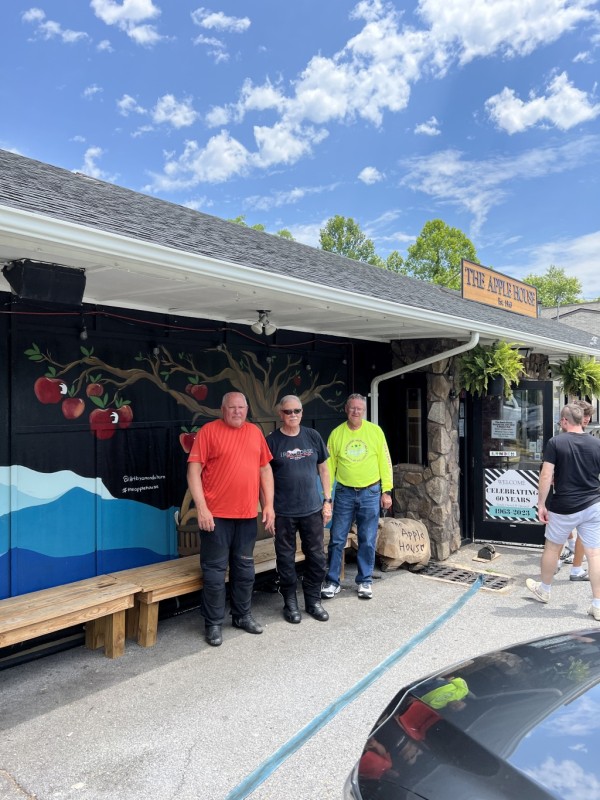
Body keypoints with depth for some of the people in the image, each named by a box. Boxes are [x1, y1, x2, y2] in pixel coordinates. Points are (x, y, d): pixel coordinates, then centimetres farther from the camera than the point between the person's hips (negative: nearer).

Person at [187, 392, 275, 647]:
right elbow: (194, 471, -8)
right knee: (215, 569, 3)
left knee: (245, 566, 15)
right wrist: (202, 508, -15)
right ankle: (213, 623, 16)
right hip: (216, 514, -4)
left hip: (247, 514, 5)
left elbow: (265, 469, 13)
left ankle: (242, 615, 31)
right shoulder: (209, 431, -5)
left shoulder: (255, 432, 10)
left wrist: (269, 505, 7)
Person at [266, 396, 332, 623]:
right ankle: (290, 603, 24)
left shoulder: (313, 436, 4)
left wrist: (327, 501, 6)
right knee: (286, 559, 8)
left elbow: (323, 469, 10)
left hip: (312, 510, 3)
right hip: (283, 513, -2)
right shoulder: (271, 441, -4)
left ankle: (313, 600, 26)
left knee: (317, 557, 9)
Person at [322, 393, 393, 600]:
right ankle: (332, 581, 16)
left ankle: (365, 581, 22)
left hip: (370, 493, 0)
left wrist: (386, 491, -2)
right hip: (344, 493, 0)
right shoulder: (336, 433, 0)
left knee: (367, 541, 8)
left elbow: (385, 462, 1)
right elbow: (329, 465, 1)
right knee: (337, 539, 4)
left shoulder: (375, 431, -1)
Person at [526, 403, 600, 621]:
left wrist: (541, 504, -7)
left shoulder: (555, 442, -10)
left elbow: (546, 476, -14)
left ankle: (544, 590, 33)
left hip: (564, 507, -3)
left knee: (552, 548, 15)